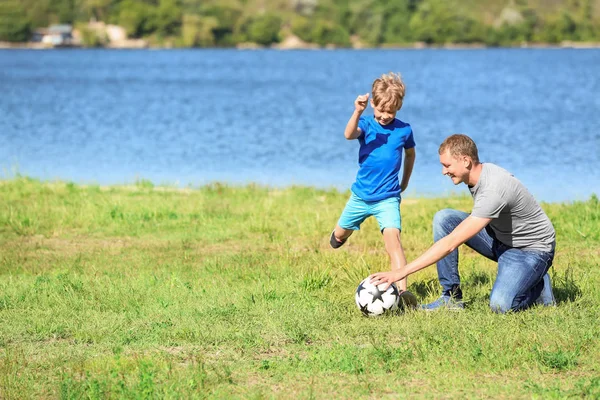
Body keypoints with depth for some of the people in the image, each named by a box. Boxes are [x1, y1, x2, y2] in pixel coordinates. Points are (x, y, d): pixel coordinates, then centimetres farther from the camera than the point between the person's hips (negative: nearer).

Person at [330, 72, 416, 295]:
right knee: (340, 236, 19)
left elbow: (410, 154, 17)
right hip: (360, 196, 2)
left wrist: (404, 182, 22)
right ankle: (340, 234, 59)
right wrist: (358, 112, -48)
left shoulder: (404, 130, -4)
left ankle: (402, 290, -31)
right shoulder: (366, 124, -8)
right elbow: (349, 134, -32)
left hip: (388, 199, -2)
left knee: (393, 239, -22)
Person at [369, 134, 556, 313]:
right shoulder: (479, 172, -5)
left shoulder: (493, 190, -33)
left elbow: (451, 243, -36)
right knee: (443, 218, -10)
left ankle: (539, 286, 2)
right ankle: (452, 297, -6)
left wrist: (402, 272, -36)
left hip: (532, 249, -9)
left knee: (499, 305, -31)